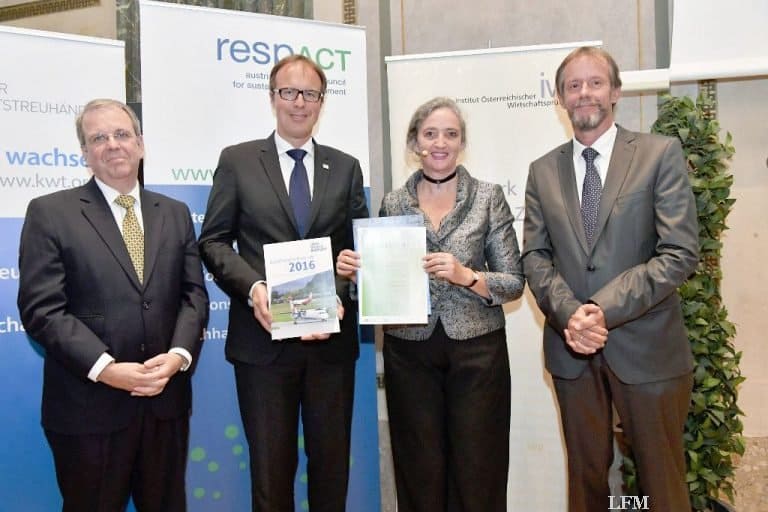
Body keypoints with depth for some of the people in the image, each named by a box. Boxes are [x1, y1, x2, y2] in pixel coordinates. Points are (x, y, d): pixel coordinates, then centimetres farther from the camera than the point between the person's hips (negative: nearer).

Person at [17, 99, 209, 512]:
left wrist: (178, 354, -12)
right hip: (89, 406, -3)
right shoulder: (50, 213, -2)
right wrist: (105, 368, -18)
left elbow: (194, 294, 5)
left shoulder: (175, 214, 11)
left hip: (166, 400, 4)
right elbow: (41, 308, -10)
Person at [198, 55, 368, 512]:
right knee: (271, 464, 10)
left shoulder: (346, 168, 10)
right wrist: (253, 287, -15)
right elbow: (214, 240, 1)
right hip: (264, 336, -2)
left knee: (332, 459, 13)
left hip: (332, 338, 2)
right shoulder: (237, 161, 5)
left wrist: (342, 296, -11)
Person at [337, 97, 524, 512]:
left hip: (476, 350, -1)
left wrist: (467, 276, -20)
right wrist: (356, 272, -11)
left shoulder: (488, 197, -1)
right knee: (420, 475, 12)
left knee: (476, 474, 8)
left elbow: (514, 283, -4)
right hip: (409, 353, 2)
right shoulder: (393, 203, 5)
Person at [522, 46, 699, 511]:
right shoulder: (543, 171, 8)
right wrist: (569, 314, -14)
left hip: (646, 347, -3)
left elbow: (680, 254, -10)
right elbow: (535, 257, 4)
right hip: (573, 349, 3)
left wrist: (604, 310, -18)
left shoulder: (661, 154, -3)